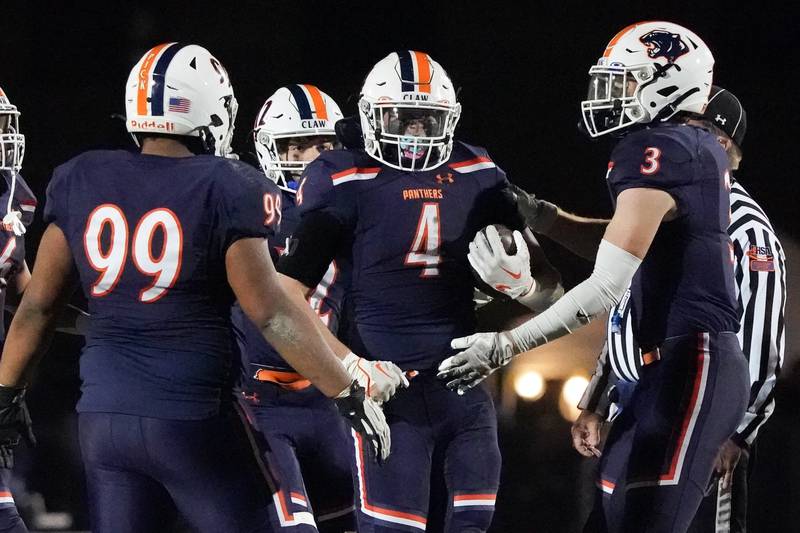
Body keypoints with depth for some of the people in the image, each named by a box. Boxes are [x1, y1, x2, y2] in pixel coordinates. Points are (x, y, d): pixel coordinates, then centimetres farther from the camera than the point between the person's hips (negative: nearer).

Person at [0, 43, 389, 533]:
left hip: (104, 414, 5)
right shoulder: (226, 191, -8)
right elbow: (270, 313, -12)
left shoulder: (83, 182, 6)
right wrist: (349, 394, -7)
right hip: (193, 419, -5)